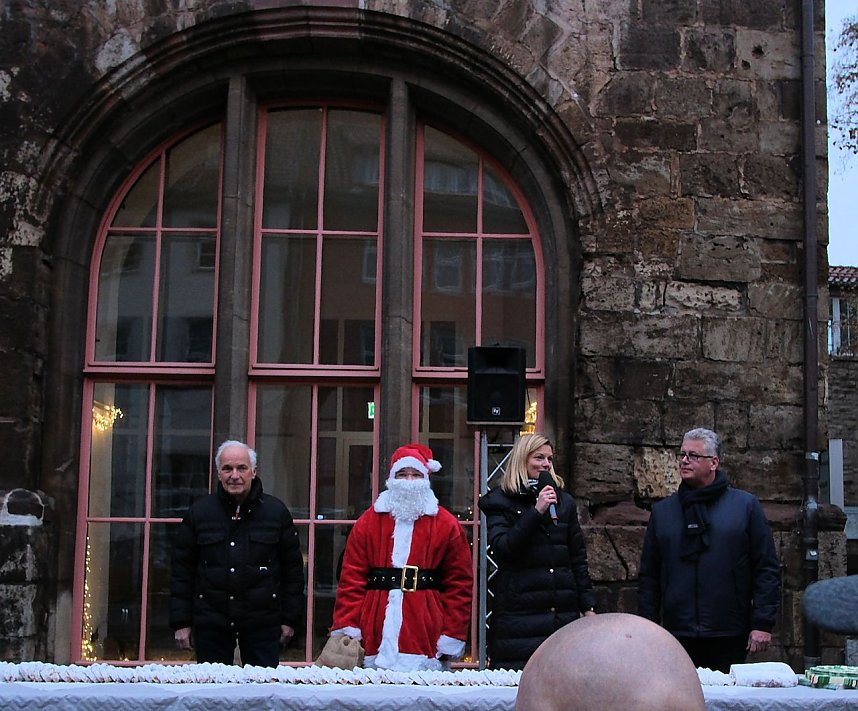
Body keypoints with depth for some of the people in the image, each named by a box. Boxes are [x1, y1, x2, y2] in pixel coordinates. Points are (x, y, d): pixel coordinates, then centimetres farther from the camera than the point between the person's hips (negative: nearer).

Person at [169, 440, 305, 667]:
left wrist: (289, 619, 4)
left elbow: (293, 569, 7)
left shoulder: (276, 511, 3)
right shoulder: (198, 512, 4)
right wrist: (181, 622, 1)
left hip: (263, 623, -1)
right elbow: (182, 570, 6)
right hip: (210, 622, 1)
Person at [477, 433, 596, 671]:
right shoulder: (500, 501, 4)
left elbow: (578, 558, 17)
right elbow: (501, 548, -11)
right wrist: (536, 511, -16)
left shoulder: (564, 501, 16)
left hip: (564, 613, 4)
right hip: (518, 613, -4)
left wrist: (588, 606, 12)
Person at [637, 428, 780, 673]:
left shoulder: (746, 505, 4)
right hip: (676, 636, 2)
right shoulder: (662, 511, 11)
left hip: (730, 637, -2)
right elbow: (648, 576, 12)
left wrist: (762, 624, -6)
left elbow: (767, 568, 1)